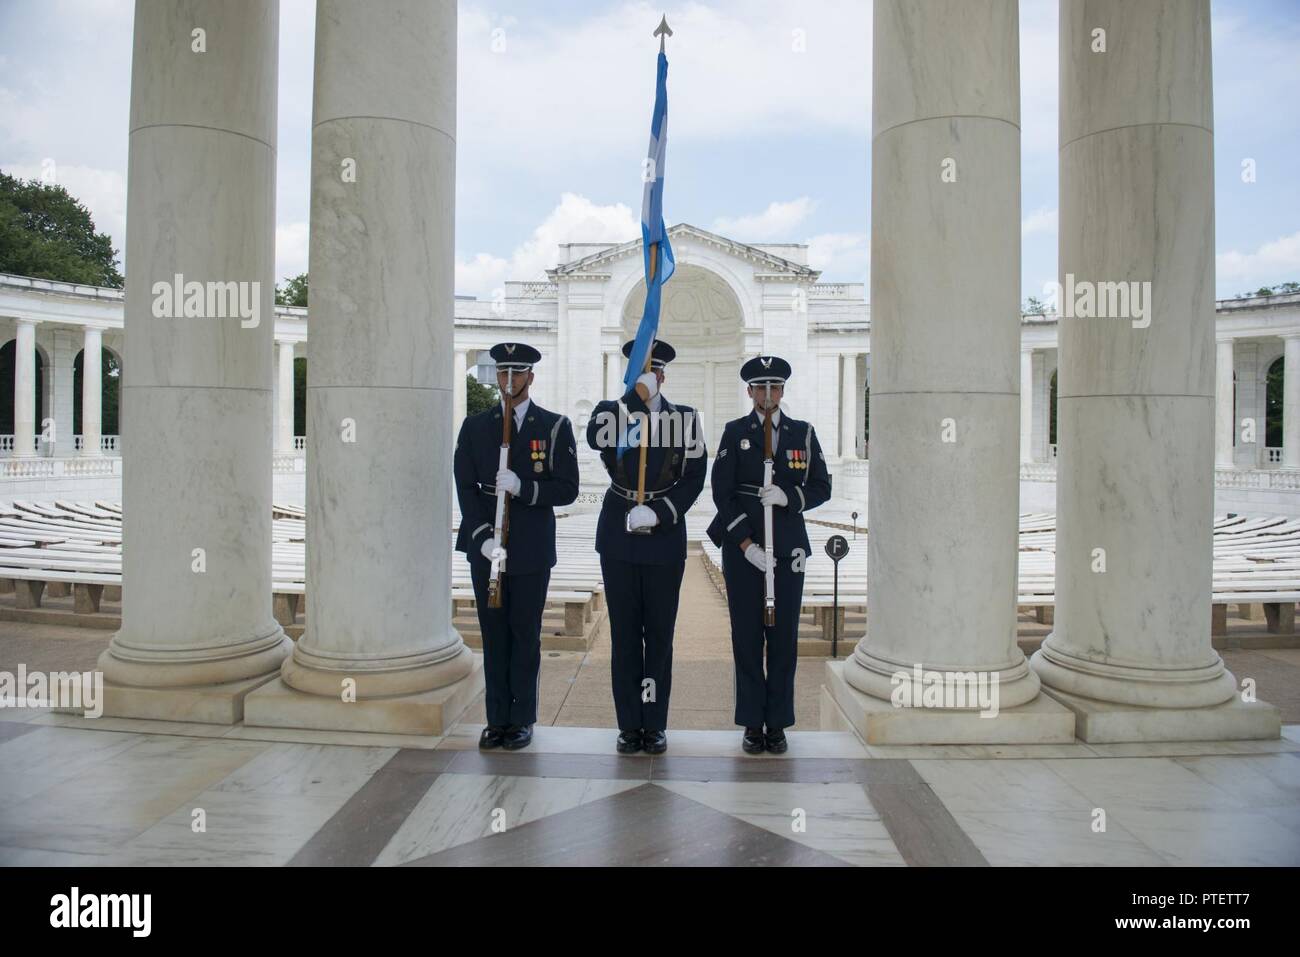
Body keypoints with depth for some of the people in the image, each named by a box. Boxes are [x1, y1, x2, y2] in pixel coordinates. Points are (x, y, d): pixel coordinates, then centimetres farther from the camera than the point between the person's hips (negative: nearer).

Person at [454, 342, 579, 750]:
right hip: (485, 545, 2)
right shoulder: (475, 426, 9)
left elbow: (567, 488, -3)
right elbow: (465, 487, 2)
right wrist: (483, 536, -10)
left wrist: (522, 487, -18)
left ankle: (522, 719, 17)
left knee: (526, 634, 5)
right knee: (494, 634, 8)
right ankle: (497, 719, 19)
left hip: (532, 548, -2)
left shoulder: (554, 426, 2)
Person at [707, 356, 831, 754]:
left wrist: (788, 496, -13)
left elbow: (821, 487, 8)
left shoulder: (803, 433, 9)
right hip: (742, 547, -1)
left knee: (784, 636, 4)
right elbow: (721, 492, -2)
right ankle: (752, 724, 14)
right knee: (747, 636, 3)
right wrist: (746, 543, -9)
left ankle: (777, 724, 16)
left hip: (788, 547, 1)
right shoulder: (735, 432, 4)